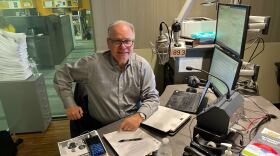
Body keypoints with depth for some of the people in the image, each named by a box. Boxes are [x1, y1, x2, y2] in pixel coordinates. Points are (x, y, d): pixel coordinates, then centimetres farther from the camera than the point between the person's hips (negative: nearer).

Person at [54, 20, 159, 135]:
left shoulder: (142, 65, -6)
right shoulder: (92, 63, -10)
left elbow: (152, 97, -5)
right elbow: (61, 75, 3)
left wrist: (139, 116, -24)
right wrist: (70, 105, -5)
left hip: (134, 126, 1)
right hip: (101, 128, 0)